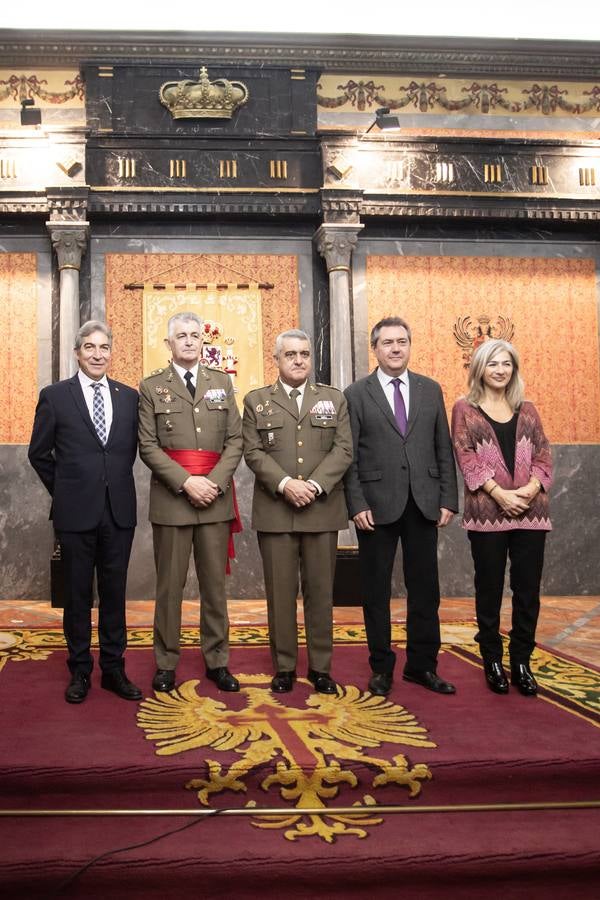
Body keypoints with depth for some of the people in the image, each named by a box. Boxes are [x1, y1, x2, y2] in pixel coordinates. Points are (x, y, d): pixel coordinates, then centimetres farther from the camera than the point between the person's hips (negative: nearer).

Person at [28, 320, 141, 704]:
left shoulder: (129, 396, 6)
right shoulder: (55, 396, -1)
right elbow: (39, 453, 5)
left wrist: (117, 483, 10)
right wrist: (65, 491, 6)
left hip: (119, 510, 2)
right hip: (76, 512, -2)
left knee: (115, 592, 9)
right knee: (78, 593, 8)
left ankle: (114, 669, 21)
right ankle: (80, 671, 21)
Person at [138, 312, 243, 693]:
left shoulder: (222, 382, 11)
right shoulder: (151, 387, 4)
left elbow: (235, 440, 5)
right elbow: (148, 446, -3)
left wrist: (215, 482, -9)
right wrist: (186, 482, -14)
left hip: (216, 498, 2)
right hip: (171, 499, -2)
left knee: (215, 584, 8)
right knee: (170, 586, 5)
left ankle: (217, 661, 18)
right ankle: (166, 663, 16)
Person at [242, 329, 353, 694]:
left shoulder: (334, 399, 10)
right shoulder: (256, 401, 8)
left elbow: (343, 450, 1)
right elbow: (253, 452, -1)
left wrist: (314, 485, -13)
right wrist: (285, 484, -15)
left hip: (322, 510, 1)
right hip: (275, 511, -1)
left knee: (320, 591, 6)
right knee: (280, 592, 4)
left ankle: (321, 667, 16)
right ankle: (284, 667, 15)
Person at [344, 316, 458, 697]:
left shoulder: (431, 390, 9)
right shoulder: (356, 394, 1)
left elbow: (444, 450, 8)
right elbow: (348, 456, -3)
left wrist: (448, 500, 2)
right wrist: (357, 505, -11)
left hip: (424, 505, 3)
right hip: (377, 505, -2)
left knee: (425, 588, 8)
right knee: (376, 590, 7)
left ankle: (422, 665, 22)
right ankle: (382, 667, 20)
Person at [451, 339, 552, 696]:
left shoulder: (527, 410, 13)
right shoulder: (465, 409, 4)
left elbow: (543, 456, 8)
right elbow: (466, 457, -5)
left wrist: (531, 488, -12)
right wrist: (500, 494, -15)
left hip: (530, 511, 3)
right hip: (487, 511, -2)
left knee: (528, 589, 5)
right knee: (489, 589, 5)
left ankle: (521, 663, 17)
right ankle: (493, 663, 17)